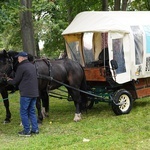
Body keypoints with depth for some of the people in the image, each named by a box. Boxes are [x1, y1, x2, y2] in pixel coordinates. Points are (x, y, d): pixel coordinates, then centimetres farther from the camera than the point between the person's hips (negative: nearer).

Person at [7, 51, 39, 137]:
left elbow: (16, 81, -8)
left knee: (24, 112, 2)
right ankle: (35, 129, 16)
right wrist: (13, 80, 24)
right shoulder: (32, 66, 13)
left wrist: (9, 81, 14)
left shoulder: (21, 67, -12)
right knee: (32, 111, 16)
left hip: (26, 93, -8)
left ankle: (27, 131, 5)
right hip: (34, 92, 8)